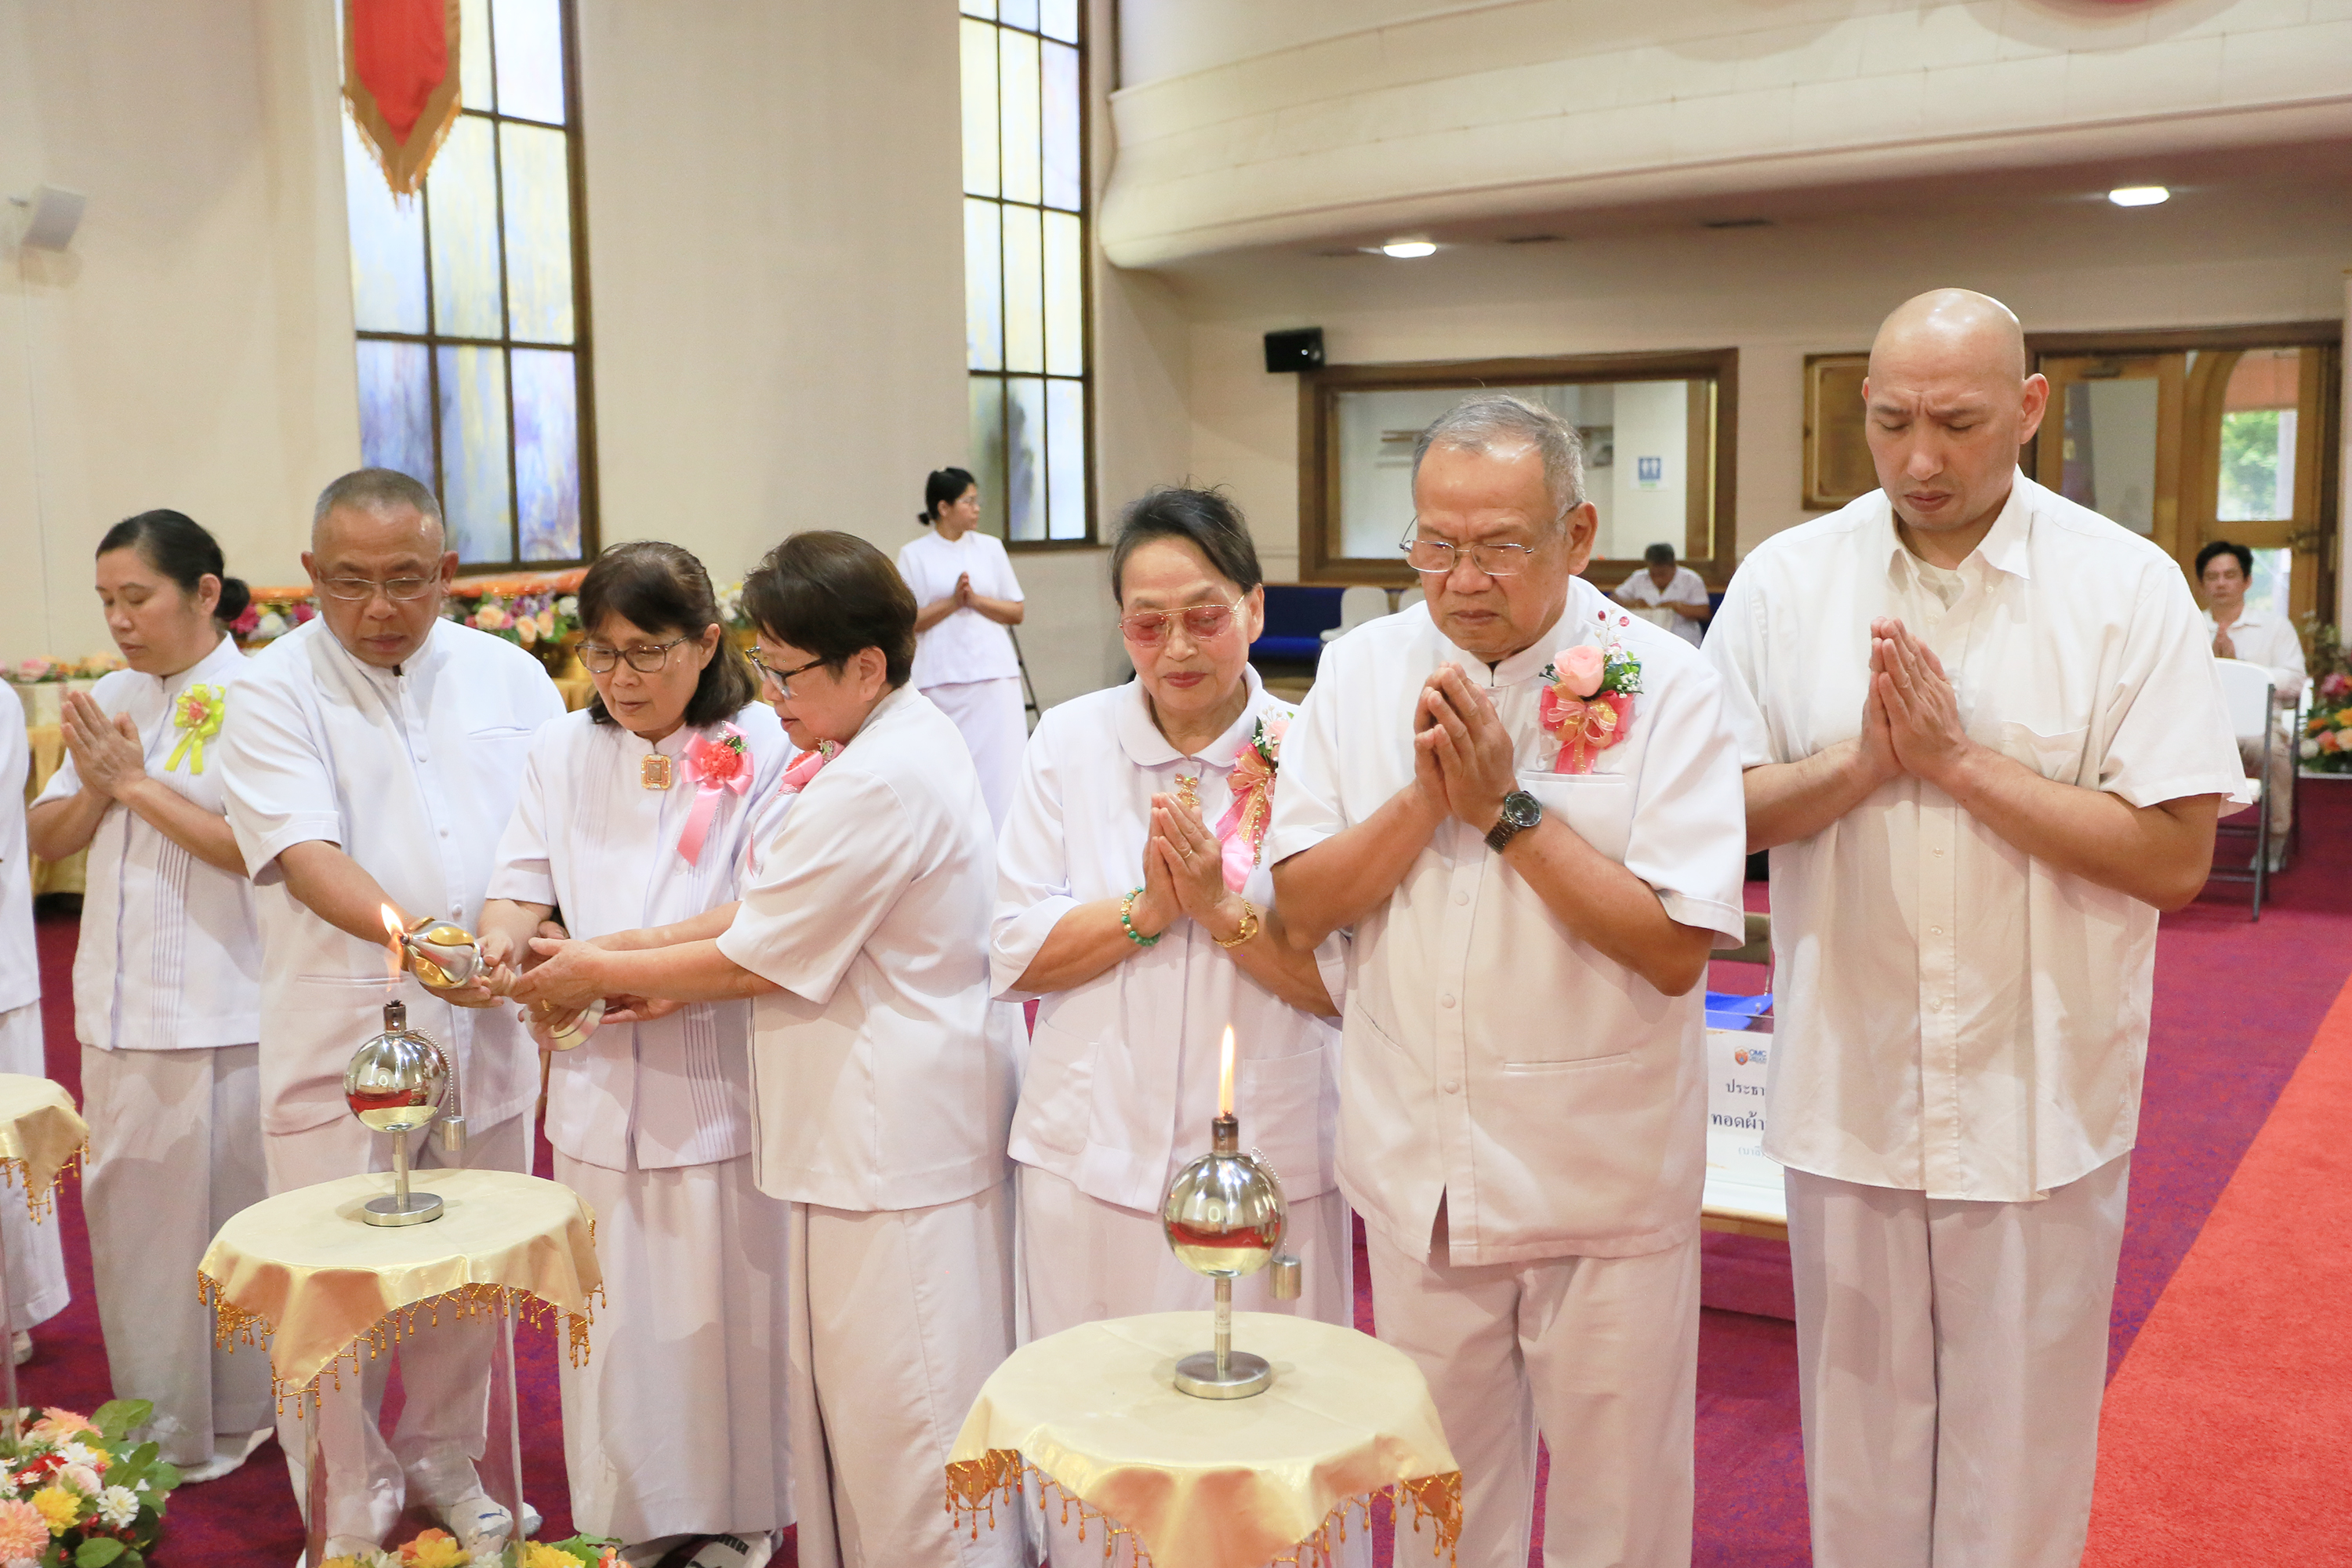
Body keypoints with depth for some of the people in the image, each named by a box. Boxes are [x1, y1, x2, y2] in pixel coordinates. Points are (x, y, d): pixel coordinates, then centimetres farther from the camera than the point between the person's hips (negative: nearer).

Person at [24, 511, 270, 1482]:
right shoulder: (113, 699, 11)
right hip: (116, 1003, 7)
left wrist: (136, 782, -12)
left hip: (217, 1012, -7)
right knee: (123, 1209, 13)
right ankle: (150, 1417, 28)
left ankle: (221, 1426, 17)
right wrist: (95, 786, -6)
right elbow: (48, 840, 13)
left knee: (212, 1213, 2)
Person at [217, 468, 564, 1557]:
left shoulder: (510, 679, 6)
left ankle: (444, 1463, 35)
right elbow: (306, 853, -17)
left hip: (486, 1033, 3)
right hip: (340, 1038, -3)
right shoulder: (273, 693, -5)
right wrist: (405, 928, -35)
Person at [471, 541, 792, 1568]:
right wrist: (503, 944, -19)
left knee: (725, 1303, 6)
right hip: (597, 1083, 3)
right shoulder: (562, 751, 9)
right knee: (616, 1308, 9)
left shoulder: (761, 745, -5)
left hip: (720, 1082, -3)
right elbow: (520, 888, 4)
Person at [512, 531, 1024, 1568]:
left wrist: (600, 972, -2)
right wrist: (636, 955, 6)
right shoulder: (907, 740, 11)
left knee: (901, 1413, 1)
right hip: (874, 1123, 10)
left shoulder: (878, 784, -22)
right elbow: (771, 910, 13)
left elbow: (754, 962, -15)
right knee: (850, 1392, 18)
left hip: (898, 1142, -10)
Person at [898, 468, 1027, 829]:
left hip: (994, 673, 2)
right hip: (940, 678, -2)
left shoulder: (990, 547, 11)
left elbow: (1017, 612, 10)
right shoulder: (914, 554, 3)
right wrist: (953, 601, -11)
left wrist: (975, 599, -6)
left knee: (1000, 764, -5)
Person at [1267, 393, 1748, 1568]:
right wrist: (1427, 796, -18)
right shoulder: (1362, 670, -1)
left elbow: (1677, 949, -18)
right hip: (1419, 1171, 3)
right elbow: (1302, 906, -4)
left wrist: (1506, 808, -21)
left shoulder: (1663, 685, -12)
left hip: (1603, 1178, -3)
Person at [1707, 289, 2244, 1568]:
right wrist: (1858, 763, -19)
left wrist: (1958, 759, -19)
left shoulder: (2126, 586, -8)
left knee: (2020, 1450, 14)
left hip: (2038, 1105, -1)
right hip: (1844, 1090, 2)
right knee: (1857, 1432, 18)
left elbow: (2175, 856, -13)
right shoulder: (1787, 579, -2)